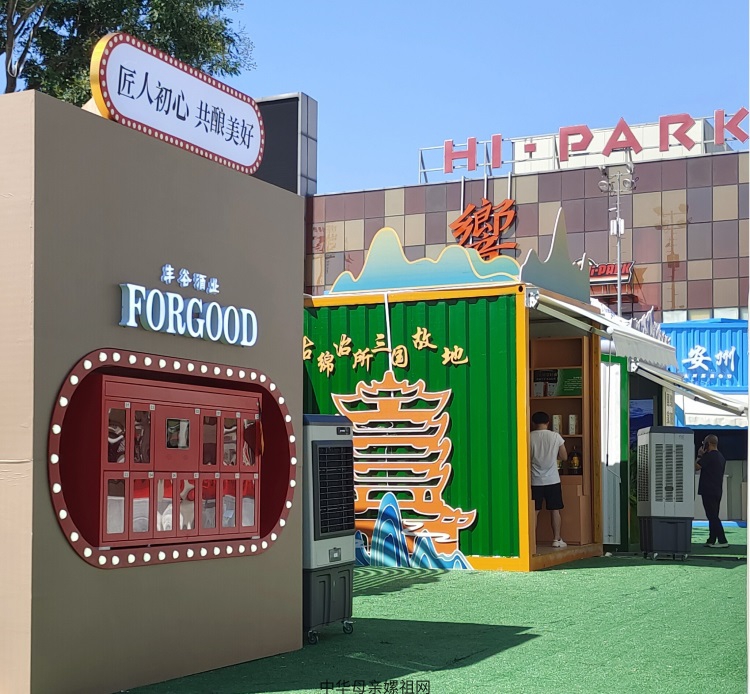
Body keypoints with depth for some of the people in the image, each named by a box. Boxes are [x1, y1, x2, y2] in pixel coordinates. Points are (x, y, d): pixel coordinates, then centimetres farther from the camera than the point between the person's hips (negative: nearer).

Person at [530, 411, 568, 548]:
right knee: (555, 510, 8)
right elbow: (564, 457, 4)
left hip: (535, 480, 0)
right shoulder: (556, 436, -2)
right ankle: (557, 539, 8)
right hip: (552, 480, 0)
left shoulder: (530, 437, -5)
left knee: (534, 511, 5)